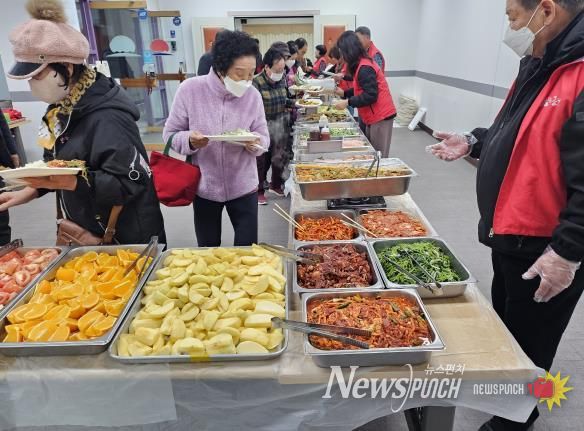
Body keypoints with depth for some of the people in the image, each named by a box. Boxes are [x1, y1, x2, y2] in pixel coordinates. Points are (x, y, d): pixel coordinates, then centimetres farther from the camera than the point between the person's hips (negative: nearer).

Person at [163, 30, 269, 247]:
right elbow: (170, 134, -6)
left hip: (243, 187, 1)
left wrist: (257, 143, -25)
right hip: (204, 187, 0)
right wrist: (189, 140, -27)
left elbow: (264, 137, -2)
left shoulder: (252, 95, -9)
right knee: (208, 250, 16)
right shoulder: (190, 89, -14)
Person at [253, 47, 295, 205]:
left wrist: (296, 103, -1)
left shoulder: (282, 80, 1)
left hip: (281, 125, 6)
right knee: (262, 161, 6)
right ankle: (259, 191, 23)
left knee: (280, 157, 14)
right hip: (263, 128, -5)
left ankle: (276, 185, 36)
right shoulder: (257, 83, -17)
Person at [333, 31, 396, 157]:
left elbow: (371, 95, -23)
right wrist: (344, 93, 15)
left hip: (380, 116, -10)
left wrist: (348, 102, -20)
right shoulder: (362, 64, 13)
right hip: (373, 116, 10)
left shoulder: (364, 68, -18)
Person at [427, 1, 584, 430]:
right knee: (504, 326, 27)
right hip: (510, 235, 10)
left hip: (545, 251, -9)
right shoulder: (539, 65, 7)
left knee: (527, 345, 11)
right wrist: (474, 142, 7)